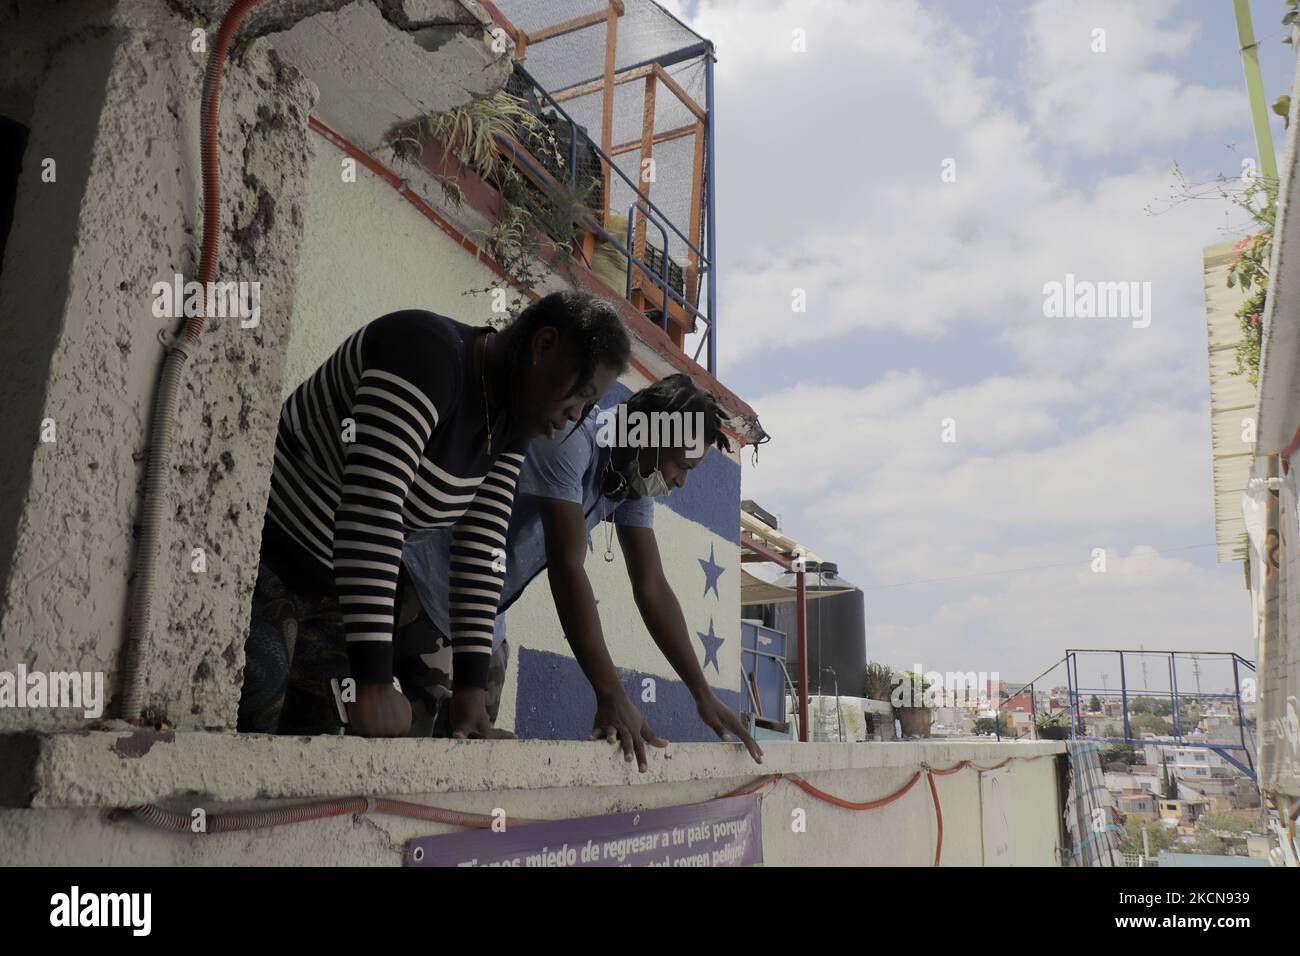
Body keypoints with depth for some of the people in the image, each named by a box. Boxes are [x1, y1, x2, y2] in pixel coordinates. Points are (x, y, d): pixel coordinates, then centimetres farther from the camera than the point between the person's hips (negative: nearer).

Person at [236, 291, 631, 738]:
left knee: (315, 722, 7)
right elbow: (369, 515, -36)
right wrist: (372, 683, -37)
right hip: (261, 551, -8)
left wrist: (472, 685, -9)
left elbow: (482, 550, -4)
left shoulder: (509, 421, -1)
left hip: (330, 581, 8)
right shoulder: (428, 353, -27)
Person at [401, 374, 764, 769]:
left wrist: (703, 694, -3)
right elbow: (567, 566, -31)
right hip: (424, 589, -8)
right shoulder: (571, 436, -25)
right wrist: (611, 695, -32)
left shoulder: (637, 477, 1)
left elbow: (652, 588, 1)